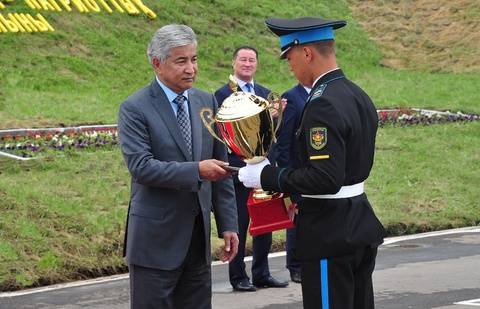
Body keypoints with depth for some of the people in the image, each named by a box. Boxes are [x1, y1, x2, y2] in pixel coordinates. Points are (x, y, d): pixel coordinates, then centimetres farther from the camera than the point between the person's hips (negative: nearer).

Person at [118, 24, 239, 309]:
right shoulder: (135, 108, -8)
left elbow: (221, 167, 12)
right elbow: (140, 166, -19)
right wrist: (196, 170, -27)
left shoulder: (207, 102, 9)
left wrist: (228, 224, 8)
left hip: (198, 235, 6)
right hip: (156, 240, -5)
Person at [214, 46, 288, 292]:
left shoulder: (265, 93, 14)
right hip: (239, 168, -6)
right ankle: (238, 277, 9)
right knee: (239, 225, 1)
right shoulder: (223, 94, -6)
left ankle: (261, 274, 21)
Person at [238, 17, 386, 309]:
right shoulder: (359, 96, 10)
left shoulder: (323, 104, -20)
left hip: (330, 233, -10)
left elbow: (326, 178, -26)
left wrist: (268, 176, -17)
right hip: (360, 227, 10)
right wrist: (300, 196, 17)